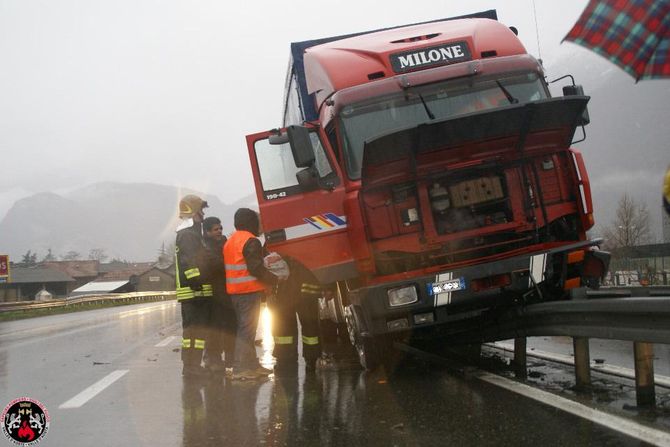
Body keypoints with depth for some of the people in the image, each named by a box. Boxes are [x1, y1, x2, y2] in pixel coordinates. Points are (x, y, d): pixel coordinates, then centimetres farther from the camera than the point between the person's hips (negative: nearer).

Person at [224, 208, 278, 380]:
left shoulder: (230, 241, 17)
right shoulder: (250, 241, -13)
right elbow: (256, 268, -19)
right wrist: (274, 280, -9)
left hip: (234, 291, 9)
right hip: (250, 290, -9)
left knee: (245, 328, 15)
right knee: (247, 329, -8)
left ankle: (252, 365, 21)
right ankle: (240, 369, -11)